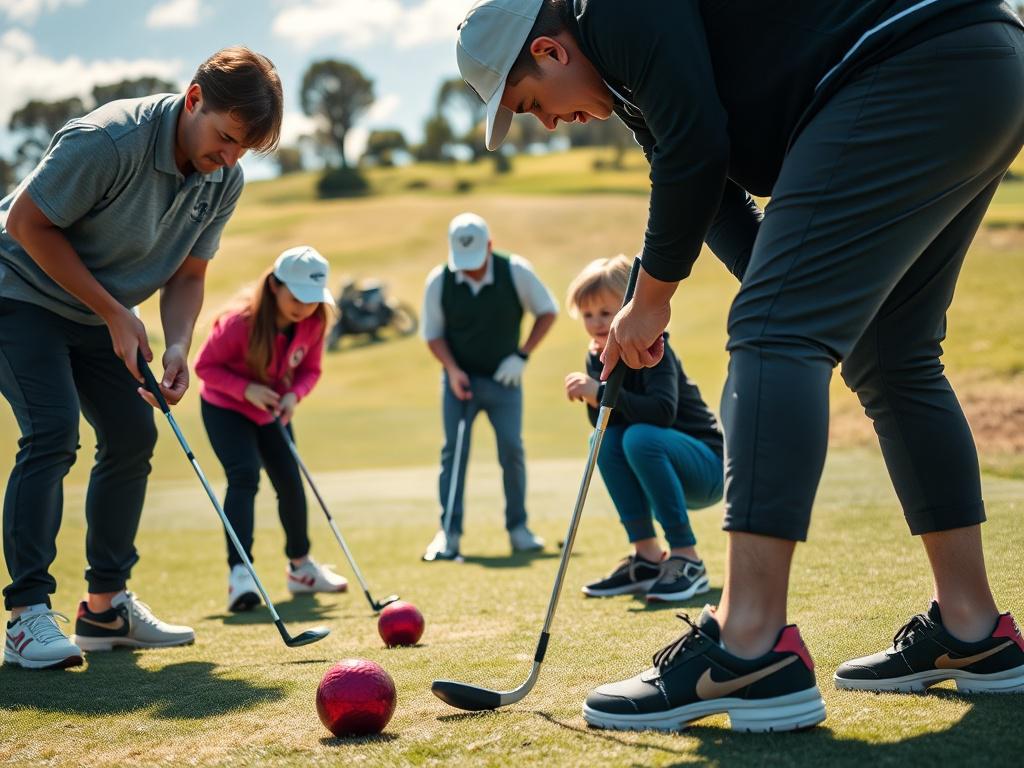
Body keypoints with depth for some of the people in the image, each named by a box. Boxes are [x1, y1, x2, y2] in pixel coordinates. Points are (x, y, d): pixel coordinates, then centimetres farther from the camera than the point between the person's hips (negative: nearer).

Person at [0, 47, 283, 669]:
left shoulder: (225, 181, -8)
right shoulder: (108, 140, -30)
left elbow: (188, 274, 2)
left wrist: (178, 347, -18)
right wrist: (115, 314, -22)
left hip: (100, 313, 8)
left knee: (133, 435, 3)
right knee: (52, 431, -21)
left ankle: (106, 606, 13)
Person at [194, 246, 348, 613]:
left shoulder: (314, 323, -16)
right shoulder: (239, 323, -32)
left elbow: (310, 370, -3)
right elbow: (205, 365, -21)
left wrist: (294, 394, -23)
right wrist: (246, 389, -32)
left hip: (272, 411, 6)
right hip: (225, 407, -5)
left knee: (290, 483, 8)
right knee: (244, 475, -24)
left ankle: (300, 567, 27)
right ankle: (239, 573, -29)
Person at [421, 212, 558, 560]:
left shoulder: (516, 271, -13)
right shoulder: (438, 281, -10)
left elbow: (547, 311, 0)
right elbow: (433, 333, 1)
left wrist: (523, 354, -8)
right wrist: (452, 369, -14)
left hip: (503, 378, 0)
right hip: (459, 378, 1)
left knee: (512, 450, -7)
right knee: (454, 452, -6)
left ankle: (518, 527, 7)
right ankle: (448, 532, 0)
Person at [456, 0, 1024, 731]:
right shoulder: (637, 69, 24)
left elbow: (695, 149, -14)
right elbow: (718, 201, 22)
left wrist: (651, 298, -1)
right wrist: (790, 303, 10)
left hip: (915, 67, -11)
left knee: (774, 333, -17)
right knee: (891, 361, 14)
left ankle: (752, 650, -23)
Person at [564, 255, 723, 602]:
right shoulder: (599, 358, 4)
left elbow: (663, 410, -35)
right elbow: (603, 422, -7)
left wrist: (602, 393, -39)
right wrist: (592, 396, -25)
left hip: (709, 467, -7)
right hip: (675, 476, 7)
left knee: (640, 436, -31)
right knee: (606, 440, -17)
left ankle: (687, 560, -25)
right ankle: (647, 557, -10)